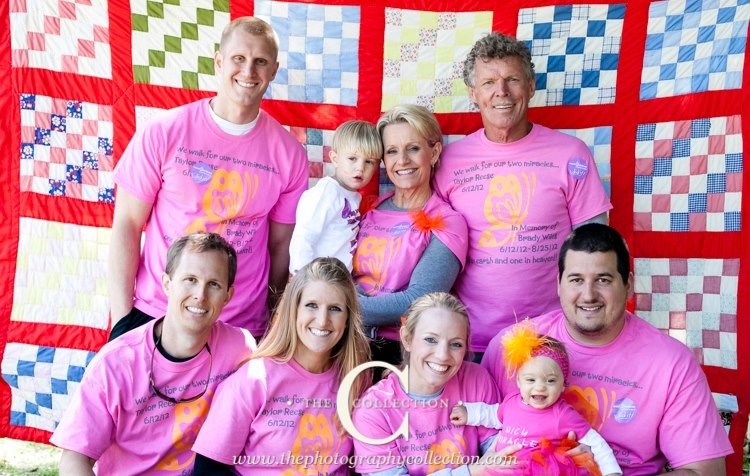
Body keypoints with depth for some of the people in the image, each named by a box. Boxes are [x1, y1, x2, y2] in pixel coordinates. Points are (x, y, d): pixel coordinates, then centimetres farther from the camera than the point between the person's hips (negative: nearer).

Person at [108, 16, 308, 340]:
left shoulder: (289, 154, -3)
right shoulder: (163, 132, -7)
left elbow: (280, 244, 4)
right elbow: (127, 224, -4)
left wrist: (273, 323, 4)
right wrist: (122, 317, -7)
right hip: (153, 316, -1)